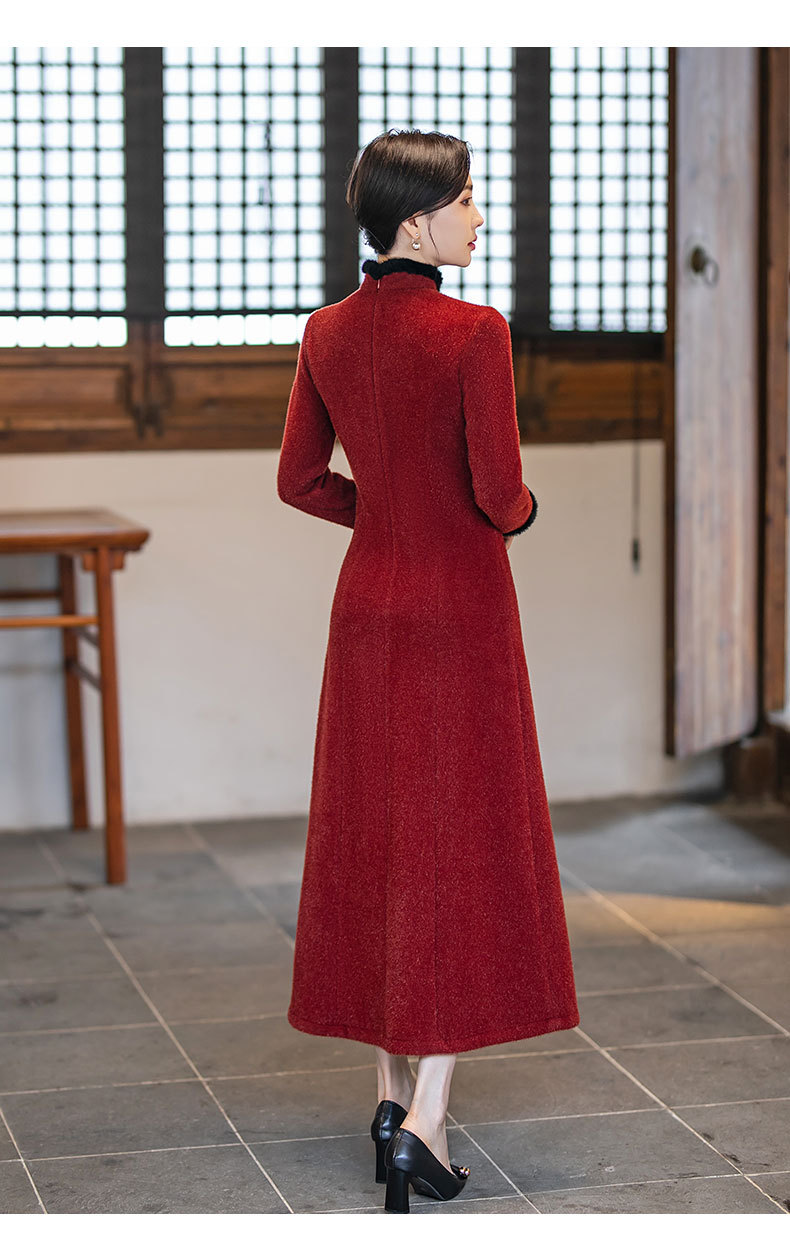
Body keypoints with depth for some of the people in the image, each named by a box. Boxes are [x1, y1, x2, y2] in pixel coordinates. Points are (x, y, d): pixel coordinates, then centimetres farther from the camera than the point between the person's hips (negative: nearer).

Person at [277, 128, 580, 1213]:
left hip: (367, 602, 6)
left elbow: (299, 481, 8)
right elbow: (501, 499, -17)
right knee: (463, 848, 1)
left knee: (374, 842, 13)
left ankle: (391, 1097, 21)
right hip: (462, 607, -6)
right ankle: (427, 1119, -2)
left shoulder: (326, 333, 2)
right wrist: (522, 512, 5)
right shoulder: (475, 333, -16)